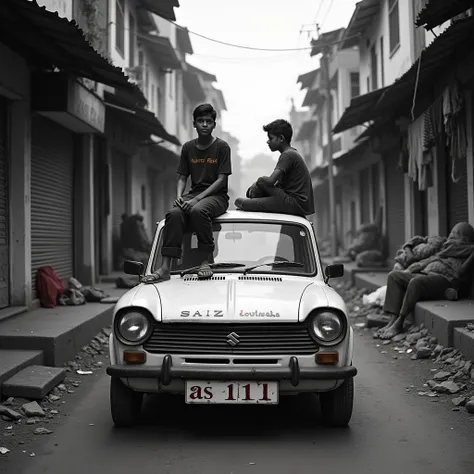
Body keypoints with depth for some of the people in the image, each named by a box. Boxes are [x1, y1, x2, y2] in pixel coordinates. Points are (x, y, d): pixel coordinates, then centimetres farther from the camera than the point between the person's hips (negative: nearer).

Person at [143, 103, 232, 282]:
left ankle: (205, 262, -29)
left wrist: (198, 198, -20)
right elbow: (182, 177, 14)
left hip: (217, 196, -4)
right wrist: (179, 196, -9)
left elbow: (221, 180, -9)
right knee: (174, 213, -29)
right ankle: (165, 268, -35)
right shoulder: (188, 148, 12)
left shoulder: (221, 147, -2)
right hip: (194, 193, 4)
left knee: (198, 210, -38)